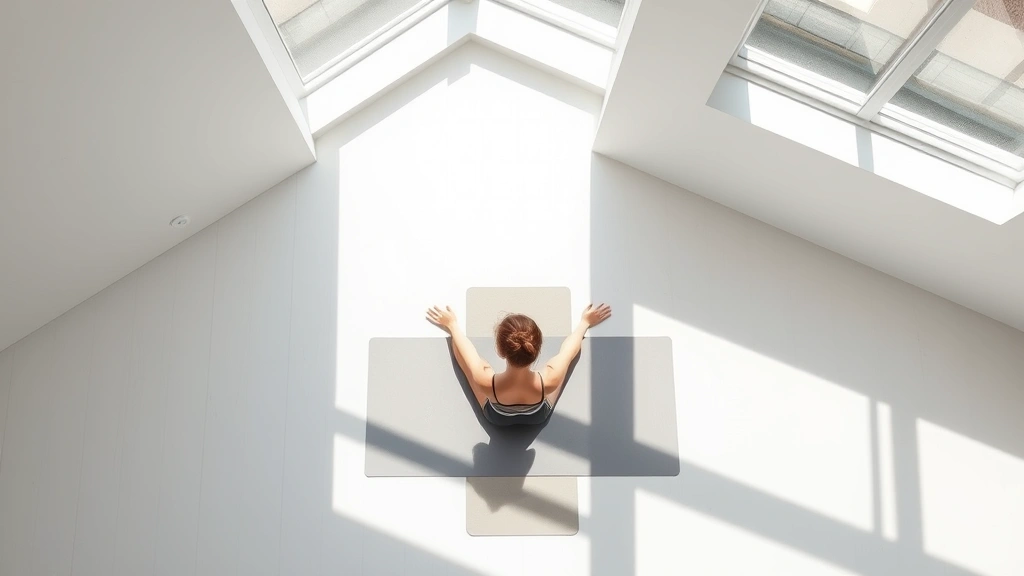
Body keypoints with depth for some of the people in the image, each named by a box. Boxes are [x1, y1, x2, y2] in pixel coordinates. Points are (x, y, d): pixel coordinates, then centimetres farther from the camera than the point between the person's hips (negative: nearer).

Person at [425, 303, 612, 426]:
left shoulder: (486, 382, -44)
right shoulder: (549, 380, -43)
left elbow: (463, 347, -21)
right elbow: (570, 347, -20)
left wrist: (452, 325, 0)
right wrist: (584, 323, 1)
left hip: (497, 418, 0)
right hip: (539, 417, 0)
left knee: (458, 347, 10)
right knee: (569, 344, 13)